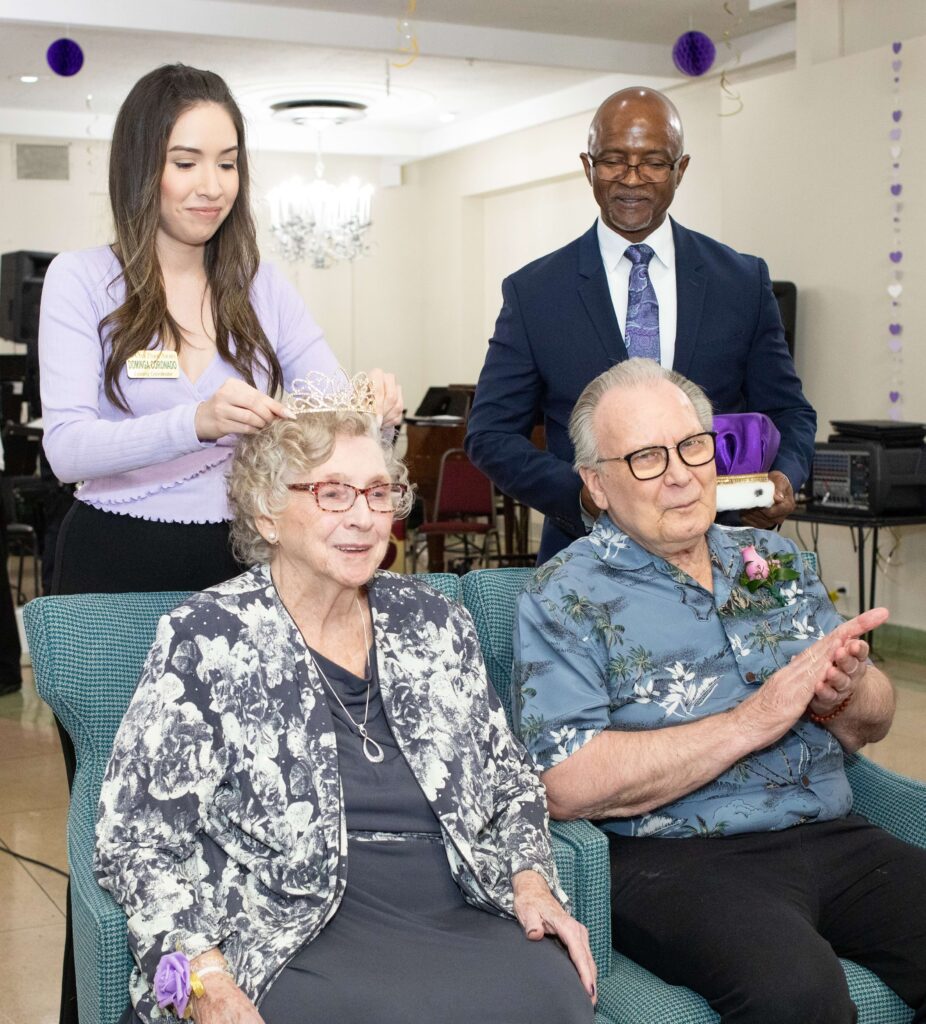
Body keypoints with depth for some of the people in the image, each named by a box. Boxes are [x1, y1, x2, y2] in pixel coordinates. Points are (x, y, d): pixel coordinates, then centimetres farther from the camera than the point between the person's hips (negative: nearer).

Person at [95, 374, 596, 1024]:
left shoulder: (434, 624, 13)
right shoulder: (207, 639, -2)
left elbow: (510, 777, 21)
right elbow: (137, 838, -4)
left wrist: (530, 881, 2)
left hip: (458, 920, 5)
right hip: (295, 938, -5)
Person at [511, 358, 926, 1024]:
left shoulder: (775, 560, 16)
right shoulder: (567, 595, -1)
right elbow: (569, 787, -14)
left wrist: (843, 695, -8)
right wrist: (758, 717, -14)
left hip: (832, 837, 6)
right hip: (673, 857, -5)